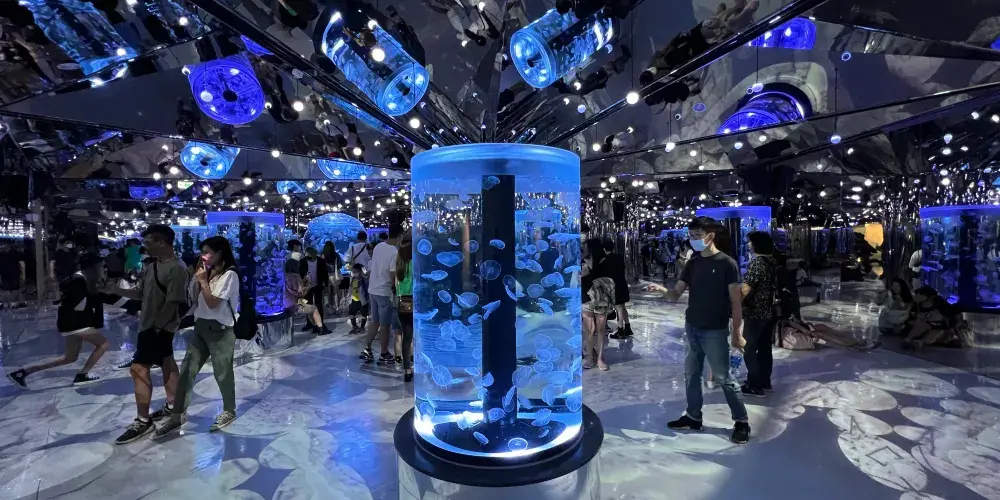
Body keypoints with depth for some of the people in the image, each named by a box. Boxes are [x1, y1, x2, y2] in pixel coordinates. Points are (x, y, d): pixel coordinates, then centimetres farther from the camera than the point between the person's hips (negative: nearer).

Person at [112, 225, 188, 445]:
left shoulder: (177, 269, -22)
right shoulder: (153, 266, 8)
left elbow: (173, 303, -23)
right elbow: (142, 293, 12)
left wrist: (157, 326, -19)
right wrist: (118, 290, -1)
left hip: (159, 327, -10)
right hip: (151, 324, 10)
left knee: (139, 368, -10)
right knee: (167, 363, 19)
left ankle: (143, 422, -1)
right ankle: (172, 406, 32)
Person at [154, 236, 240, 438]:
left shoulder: (229, 275, -13)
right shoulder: (209, 273, 14)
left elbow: (213, 303, -17)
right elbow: (193, 296, 12)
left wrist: (203, 280, -11)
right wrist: (198, 276, 3)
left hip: (220, 330, -8)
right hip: (201, 327, 8)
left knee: (222, 373, 4)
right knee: (187, 370, 6)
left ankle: (229, 411, 21)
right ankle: (177, 416, 14)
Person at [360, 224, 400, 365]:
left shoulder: (378, 247, 4)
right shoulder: (395, 252, -19)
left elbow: (370, 269, 11)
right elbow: (393, 276, -20)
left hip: (372, 290, 7)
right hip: (385, 292, -7)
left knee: (374, 321, 19)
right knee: (385, 325, 4)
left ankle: (367, 349, 23)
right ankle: (384, 355, 14)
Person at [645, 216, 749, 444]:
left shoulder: (727, 263, -9)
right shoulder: (692, 263, 7)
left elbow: (736, 301, -9)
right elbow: (676, 294, 4)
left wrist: (736, 333, -11)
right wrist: (662, 289, -18)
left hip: (715, 331, -6)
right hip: (691, 328, 6)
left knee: (723, 378, 2)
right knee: (692, 374, 13)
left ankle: (742, 422, 17)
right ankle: (693, 417, 26)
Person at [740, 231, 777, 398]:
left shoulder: (756, 262, -19)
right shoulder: (772, 262, 8)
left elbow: (745, 290, -23)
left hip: (755, 314, -9)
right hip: (768, 313, 9)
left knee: (749, 350, 1)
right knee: (765, 348, 16)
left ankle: (755, 386, 7)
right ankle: (765, 382, 25)